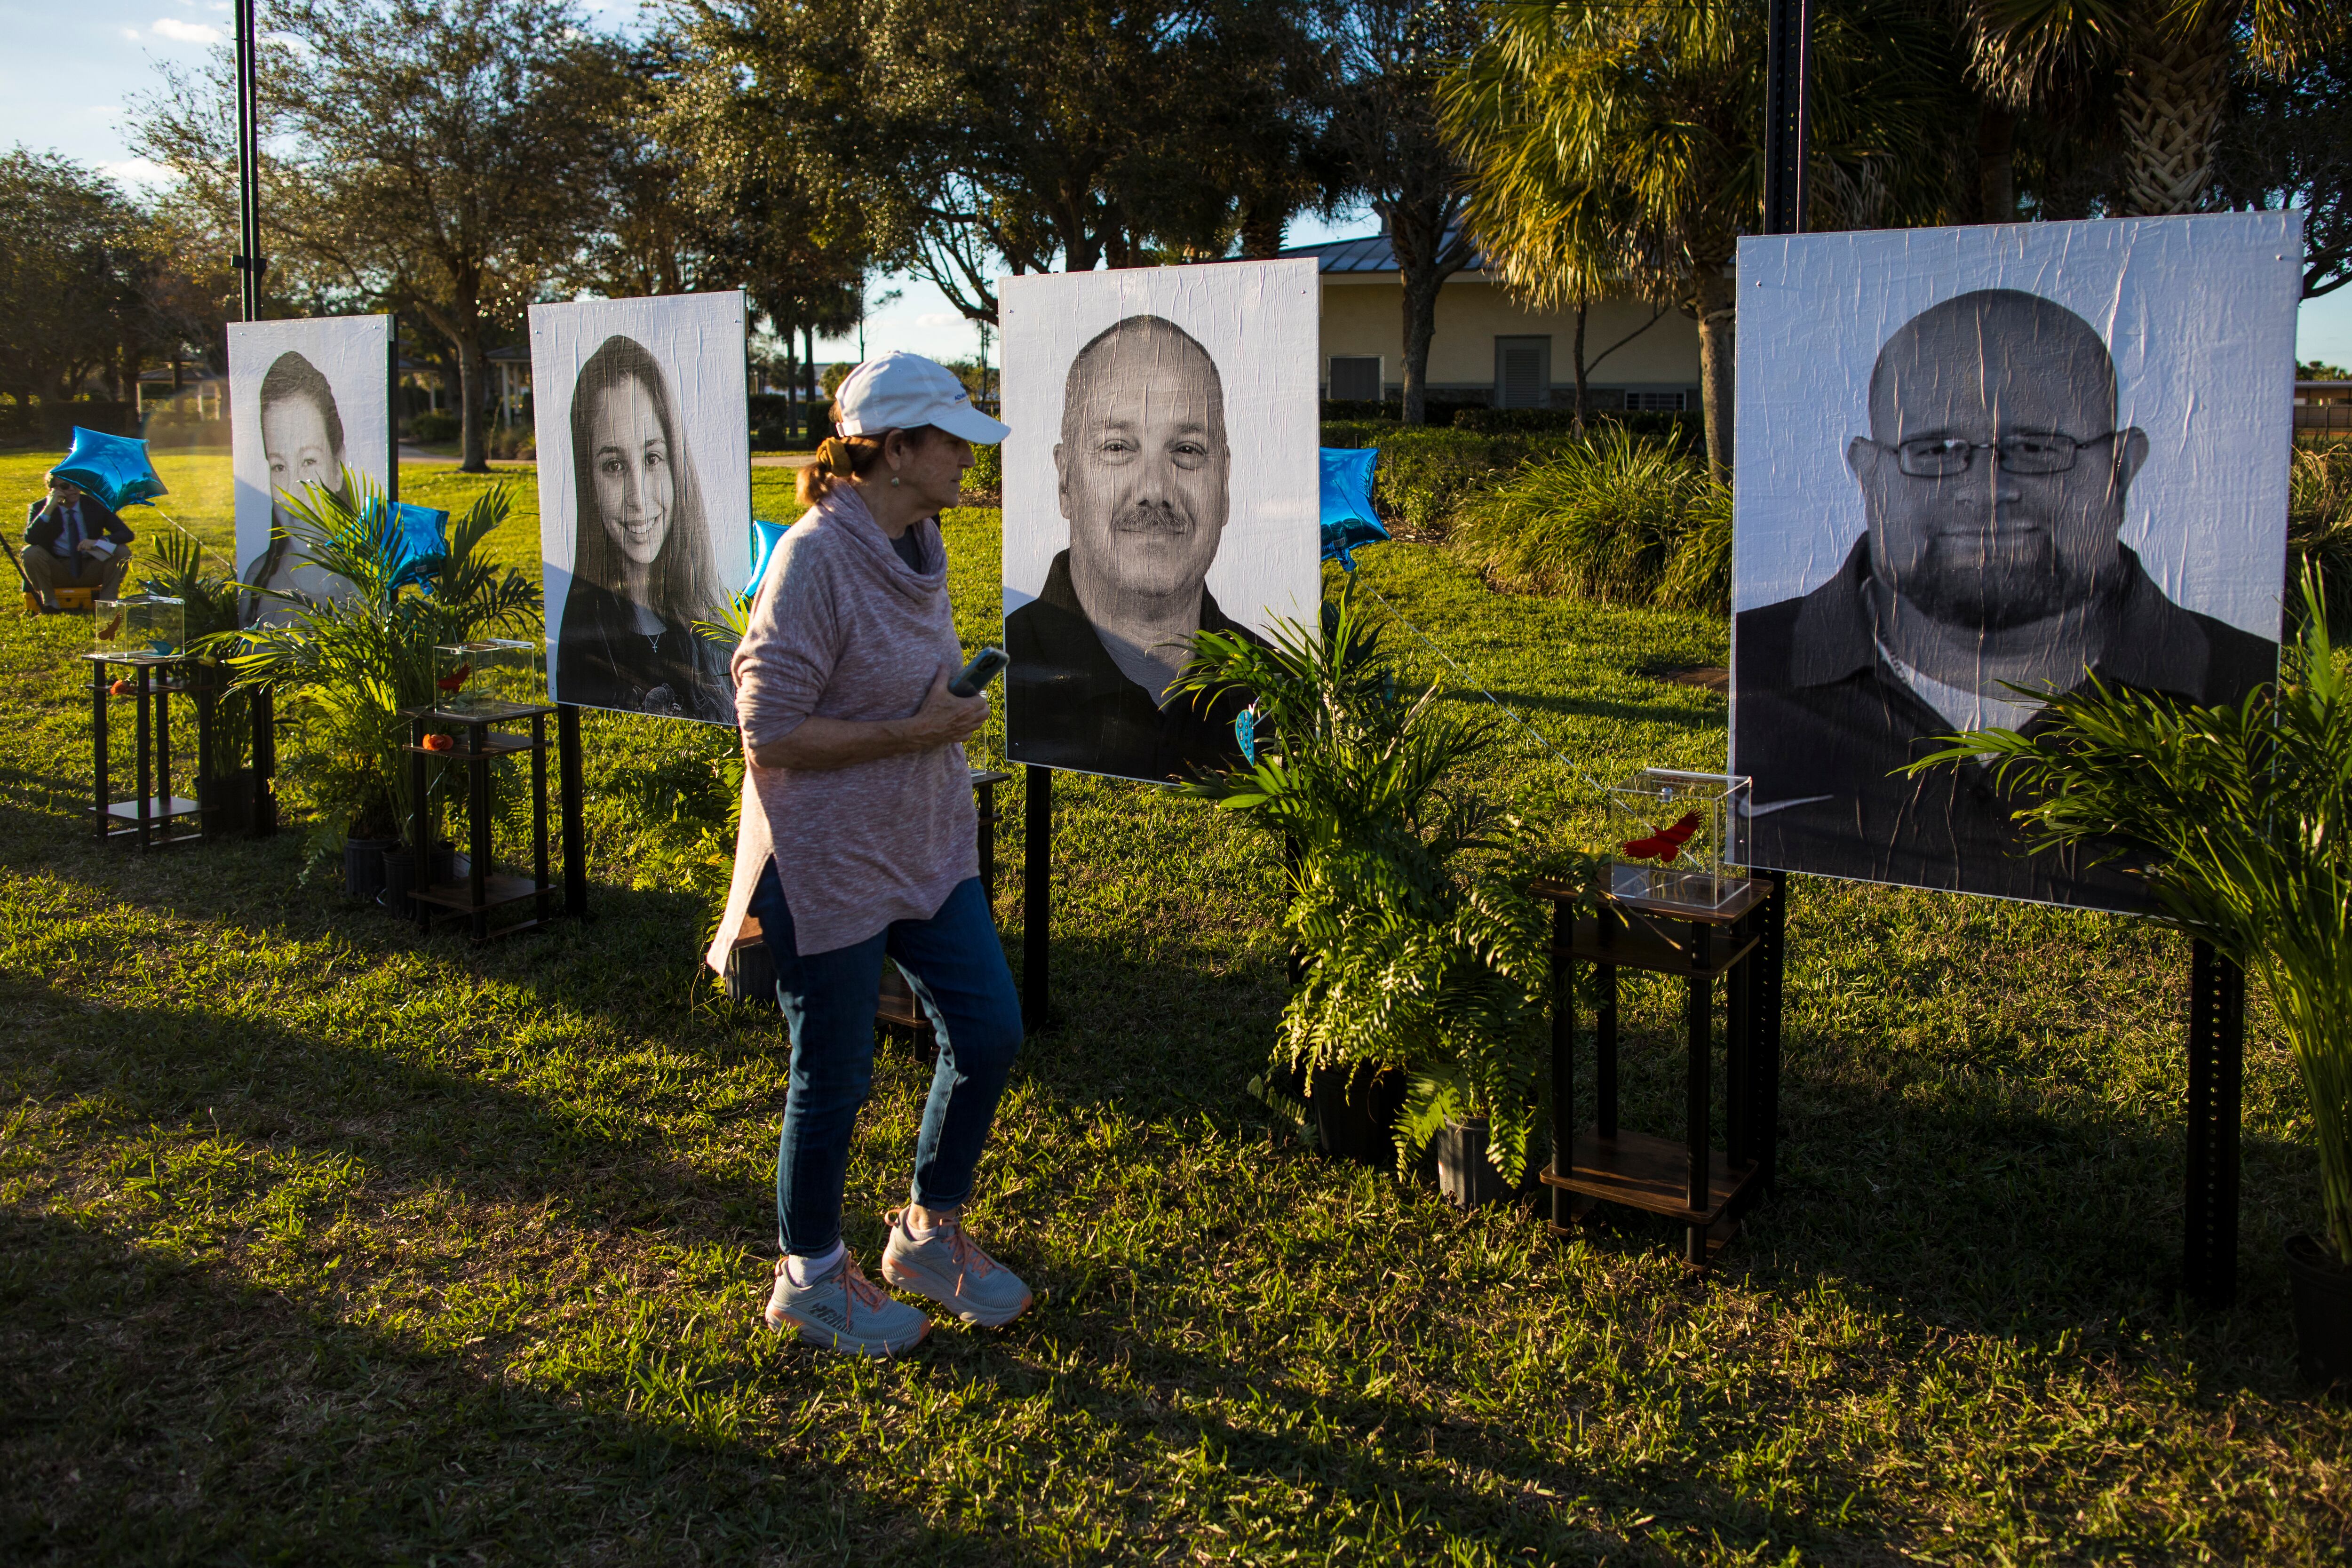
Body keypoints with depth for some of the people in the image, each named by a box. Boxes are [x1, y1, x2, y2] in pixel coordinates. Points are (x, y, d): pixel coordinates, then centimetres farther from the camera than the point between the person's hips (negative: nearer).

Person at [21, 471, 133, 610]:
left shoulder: (95, 505, -1)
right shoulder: (39, 508, -2)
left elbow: (127, 534, -8)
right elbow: (30, 539, -19)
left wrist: (98, 542, -27)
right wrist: (49, 509, -26)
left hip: (92, 572, 1)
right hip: (57, 571, 0)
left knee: (122, 551, -23)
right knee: (30, 553, -28)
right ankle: (49, 603, -12)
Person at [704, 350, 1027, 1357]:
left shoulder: (920, 541, 5)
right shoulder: (815, 559, -21)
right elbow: (769, 736, -22)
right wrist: (917, 731, -21)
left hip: (927, 842, 8)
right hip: (829, 860, -8)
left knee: (989, 1030, 9)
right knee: (834, 1075, 6)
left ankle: (931, 1233, 31)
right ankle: (809, 1276, 28)